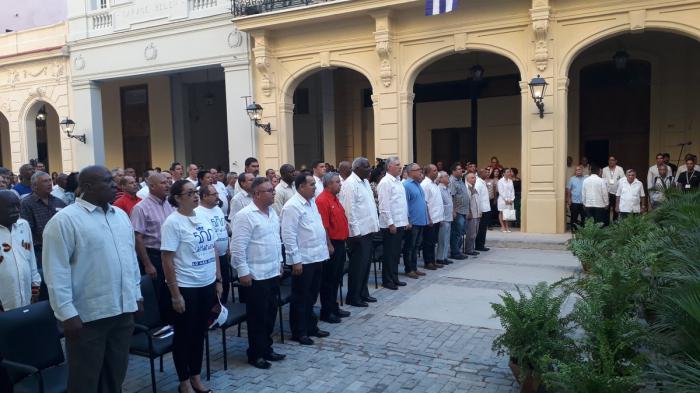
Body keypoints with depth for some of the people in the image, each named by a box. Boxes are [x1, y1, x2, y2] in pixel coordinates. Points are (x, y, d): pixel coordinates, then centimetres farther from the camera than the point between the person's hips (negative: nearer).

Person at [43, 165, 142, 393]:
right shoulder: (65, 220, -11)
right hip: (87, 315, -6)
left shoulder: (121, 215, 10)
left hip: (123, 310, 6)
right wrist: (67, 313, -17)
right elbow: (56, 271, -14)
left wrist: (136, 294, 14)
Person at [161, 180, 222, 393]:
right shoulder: (172, 222, -14)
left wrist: (218, 280, 10)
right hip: (186, 288, -6)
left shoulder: (203, 217, 6)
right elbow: (167, 261, -15)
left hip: (207, 285, 6)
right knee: (184, 335, 9)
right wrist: (175, 294, -15)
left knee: (199, 333, 17)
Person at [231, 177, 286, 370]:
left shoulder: (272, 212, 9)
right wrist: (243, 272, -18)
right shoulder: (245, 215, -17)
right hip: (255, 275, -8)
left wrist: (279, 262, 17)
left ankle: (267, 349, 30)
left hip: (273, 273, 8)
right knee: (257, 317, 4)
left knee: (270, 314, 16)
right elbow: (238, 247, -18)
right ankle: (255, 354, 19)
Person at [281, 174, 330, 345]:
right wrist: (296, 260, -20)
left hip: (317, 257, 8)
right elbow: (288, 236, -19)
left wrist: (325, 246, 15)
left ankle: (311, 326, 32)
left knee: (312, 296, 19)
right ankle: (298, 332, 17)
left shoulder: (312, 202, 11)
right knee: (300, 298, 5)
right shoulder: (292, 206, -16)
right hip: (303, 260, -8)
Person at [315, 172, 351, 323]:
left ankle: (334, 307, 27)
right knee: (328, 279, 1)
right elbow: (323, 226, -21)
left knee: (337, 278, 16)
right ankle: (326, 312, 10)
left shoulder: (334, 198, 14)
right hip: (332, 244, -9)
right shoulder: (322, 200, -16)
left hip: (340, 243, 9)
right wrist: (329, 245, -21)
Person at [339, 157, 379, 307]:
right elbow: (349, 209, -18)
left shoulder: (365, 182, 13)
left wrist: (375, 224, 13)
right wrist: (355, 231, -19)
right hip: (358, 232, -9)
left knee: (365, 263, 16)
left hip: (368, 229, 9)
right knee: (357, 264, 0)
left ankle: (363, 293, 28)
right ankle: (353, 297, 11)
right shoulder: (350, 184, -15)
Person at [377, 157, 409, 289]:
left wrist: (406, 221, 16)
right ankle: (387, 281, 11)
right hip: (391, 225, -8)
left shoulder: (398, 181, 14)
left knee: (396, 253, 15)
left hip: (400, 224, 8)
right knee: (389, 254, 1)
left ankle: (394, 278, 25)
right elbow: (384, 205, -17)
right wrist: (390, 223, -18)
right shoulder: (385, 182, -13)